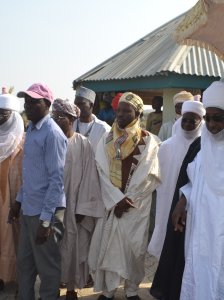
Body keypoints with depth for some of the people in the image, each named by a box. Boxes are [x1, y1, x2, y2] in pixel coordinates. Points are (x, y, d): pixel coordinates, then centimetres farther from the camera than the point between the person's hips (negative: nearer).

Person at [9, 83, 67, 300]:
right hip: (29, 209, 8)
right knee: (24, 264, 19)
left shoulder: (52, 134, -16)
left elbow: (57, 179, -19)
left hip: (45, 212, -8)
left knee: (47, 267, 7)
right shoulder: (31, 129, 10)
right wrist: (19, 200, 18)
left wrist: (46, 219, -20)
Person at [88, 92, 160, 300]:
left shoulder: (148, 141, -3)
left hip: (137, 205, -2)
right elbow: (102, 172, -2)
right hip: (110, 203, 2)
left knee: (134, 247, 3)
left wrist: (128, 200, -11)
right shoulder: (107, 139, 4)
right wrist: (117, 199, -13)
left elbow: (148, 176, -6)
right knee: (106, 246, 3)